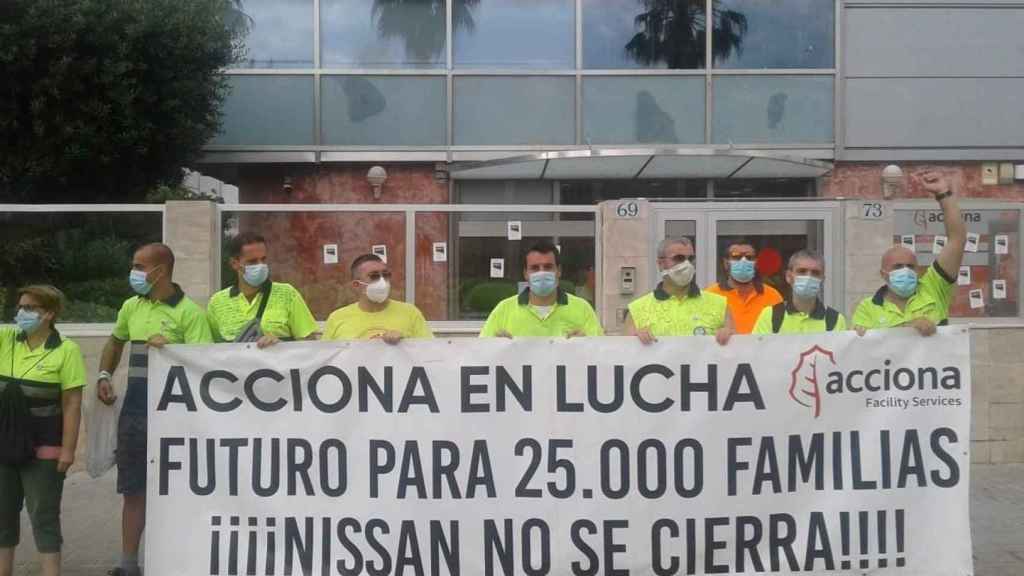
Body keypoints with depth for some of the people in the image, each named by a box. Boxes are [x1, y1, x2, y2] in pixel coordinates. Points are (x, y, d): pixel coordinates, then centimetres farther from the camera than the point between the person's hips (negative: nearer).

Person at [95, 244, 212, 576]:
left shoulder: (188, 312, -9)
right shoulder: (131, 307, 11)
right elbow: (115, 342, 29)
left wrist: (168, 350, -25)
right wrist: (104, 376, 17)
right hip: (134, 410, 6)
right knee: (133, 489, 11)